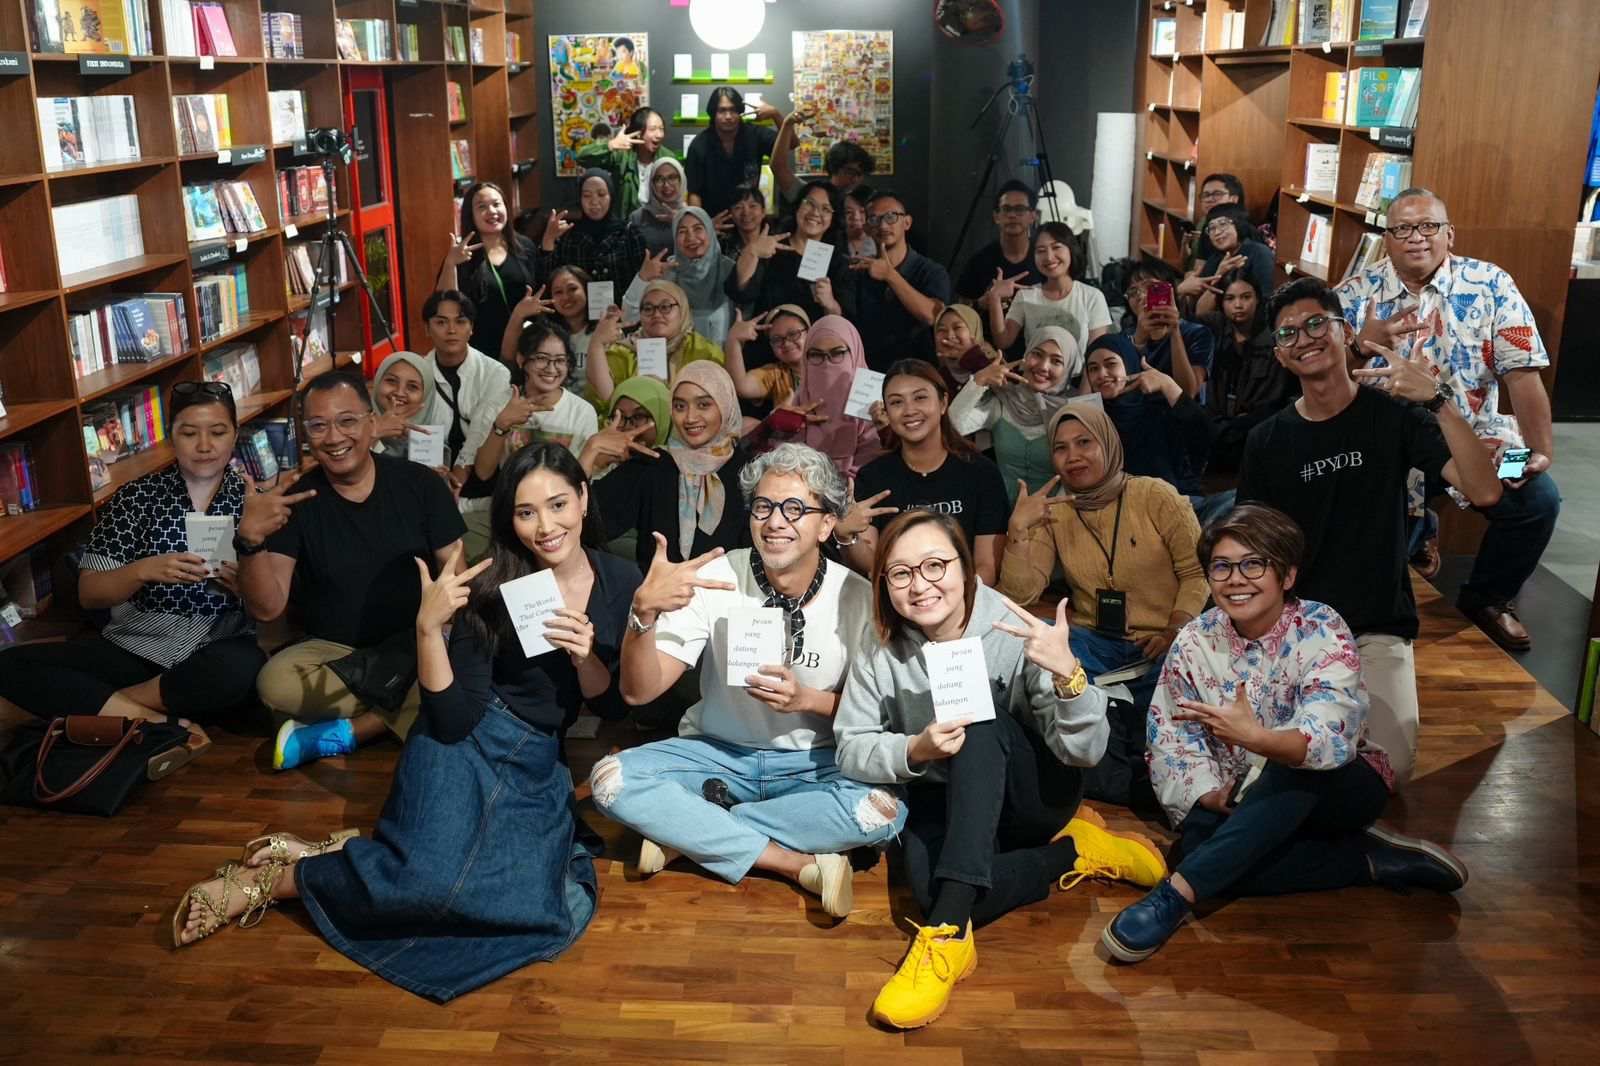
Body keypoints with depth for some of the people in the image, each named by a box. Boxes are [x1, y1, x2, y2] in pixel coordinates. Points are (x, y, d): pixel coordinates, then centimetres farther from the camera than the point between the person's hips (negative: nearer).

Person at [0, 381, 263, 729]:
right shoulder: (135, 496, 3)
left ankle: (100, 704, -15)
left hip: (220, 651, -2)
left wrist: (243, 586, -21)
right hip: (133, 646, 2)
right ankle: (157, 724, -20)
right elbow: (88, 594, 0)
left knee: (243, 669, -38)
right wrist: (144, 570, -19)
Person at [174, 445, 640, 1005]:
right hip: (465, 747, -4)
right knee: (434, 878, -34)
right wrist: (428, 627, -27)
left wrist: (584, 656, -15)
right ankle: (270, 878, -7)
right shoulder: (492, 587, -11)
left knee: (563, 908, -22)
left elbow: (609, 703, 6)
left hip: (538, 767, 5)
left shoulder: (621, 581, -1)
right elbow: (454, 720, -16)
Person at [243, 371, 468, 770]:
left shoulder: (422, 485, -3)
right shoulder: (294, 502, -3)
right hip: (333, 651, 0)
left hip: (418, 647, 0)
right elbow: (266, 608, -10)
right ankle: (401, 716, -13)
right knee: (275, 683, -31)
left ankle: (343, 733, -16)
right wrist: (250, 540, -28)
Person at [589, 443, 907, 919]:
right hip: (718, 753, 1)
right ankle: (801, 866, -22)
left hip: (815, 765, 0)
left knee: (885, 810, -32)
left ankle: (686, 832, -17)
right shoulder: (715, 579, -12)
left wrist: (809, 700, -21)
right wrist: (644, 611, -34)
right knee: (611, 779, -26)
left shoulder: (857, 597, -11)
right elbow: (638, 692, -16)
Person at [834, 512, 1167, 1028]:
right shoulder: (880, 655, -10)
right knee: (934, 892, -32)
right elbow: (850, 749, -7)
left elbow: (1084, 751, -21)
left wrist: (1067, 673, -41)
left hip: (1033, 792, -2)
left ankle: (946, 933, -38)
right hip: (946, 801, 2)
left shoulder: (1017, 635, -19)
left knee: (981, 723, -34)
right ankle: (1073, 851, -5)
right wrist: (914, 750, -27)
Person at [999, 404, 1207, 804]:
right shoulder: (1053, 515, 6)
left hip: (1159, 648, -2)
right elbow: (1020, 594, -3)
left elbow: (1197, 572, -3)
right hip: (1093, 642, 3)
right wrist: (1018, 530, -14)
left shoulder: (1156, 496, -1)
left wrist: (1174, 632, -17)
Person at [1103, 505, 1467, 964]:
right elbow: (1168, 739, -8)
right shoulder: (1194, 642, -8)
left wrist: (1253, 736, -53)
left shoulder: (1322, 631, -19)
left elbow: (1330, 740, -34)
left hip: (1339, 789, -3)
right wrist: (1209, 795, -26)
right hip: (1244, 803, 3)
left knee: (1291, 774, -38)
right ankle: (1371, 858, -18)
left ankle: (1177, 894, -36)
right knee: (1194, 846, -30)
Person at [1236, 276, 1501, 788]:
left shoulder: (1395, 415, -4)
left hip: (1377, 629, -1)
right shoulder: (1267, 441, 1)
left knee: (1389, 771, -17)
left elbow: (1485, 492, -17)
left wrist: (1439, 399, -29)